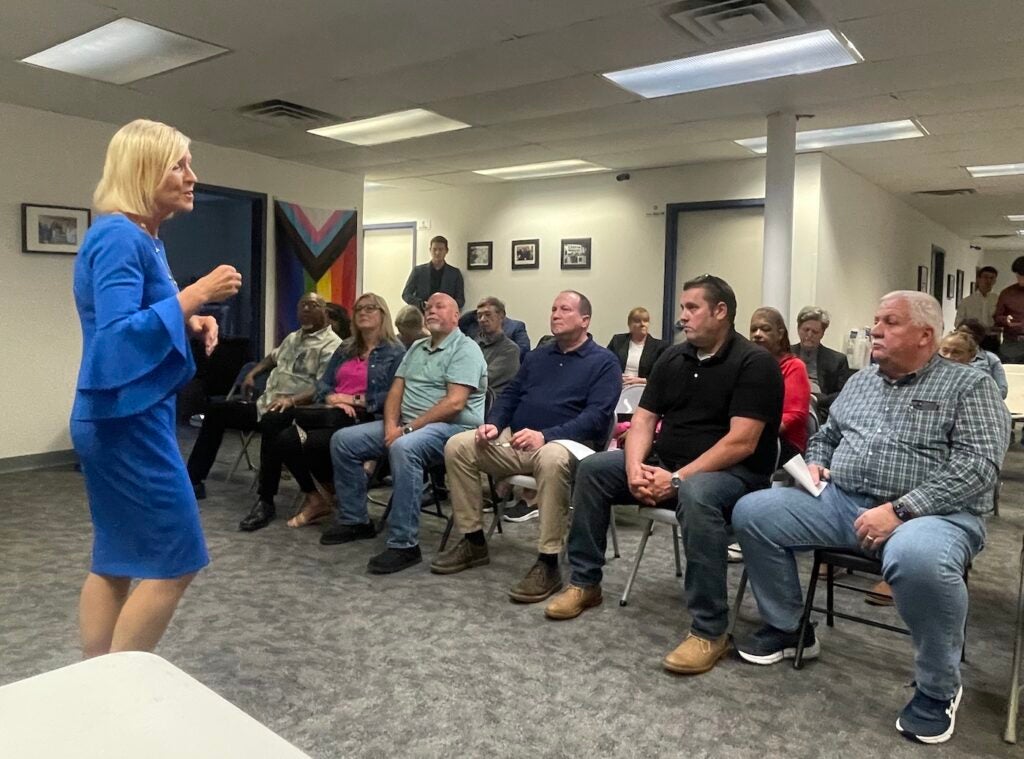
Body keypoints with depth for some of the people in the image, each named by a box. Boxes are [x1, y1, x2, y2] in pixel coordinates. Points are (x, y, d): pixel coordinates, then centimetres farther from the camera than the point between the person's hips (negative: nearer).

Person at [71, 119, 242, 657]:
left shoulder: (142, 238, 14)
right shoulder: (119, 237, -16)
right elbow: (117, 335, -25)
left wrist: (191, 321, 3)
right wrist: (193, 295, -23)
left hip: (126, 418, 10)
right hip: (128, 420, -10)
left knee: (116, 561, 14)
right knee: (173, 562, -3)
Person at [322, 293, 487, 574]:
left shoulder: (465, 350, -8)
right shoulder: (416, 347, 19)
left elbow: (454, 403, -20)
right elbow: (396, 390, 12)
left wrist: (408, 428, -19)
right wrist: (391, 425, -8)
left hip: (452, 427, -9)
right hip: (405, 426, 9)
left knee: (403, 448, -39)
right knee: (343, 440, 0)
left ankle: (404, 544, -31)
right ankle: (355, 520, 11)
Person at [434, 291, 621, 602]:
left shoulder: (604, 362, 0)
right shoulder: (537, 355, 22)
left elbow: (597, 415, -13)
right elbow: (510, 395, 21)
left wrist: (545, 435, -27)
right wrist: (494, 424, -2)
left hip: (566, 444, -6)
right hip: (515, 441, 7)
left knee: (552, 459, -41)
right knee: (458, 445, -12)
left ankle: (548, 564, -30)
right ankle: (473, 542, -2)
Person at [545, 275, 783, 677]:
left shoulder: (755, 362, -13)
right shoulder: (672, 358, 9)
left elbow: (742, 443, -22)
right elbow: (643, 419, 5)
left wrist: (677, 479, -25)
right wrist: (635, 468, -15)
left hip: (733, 472, -7)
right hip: (667, 463, 8)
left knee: (695, 496, -40)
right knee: (592, 468, -3)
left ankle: (710, 631, -29)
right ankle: (585, 583, 7)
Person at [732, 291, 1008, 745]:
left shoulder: (968, 385, -1)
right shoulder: (859, 382, 18)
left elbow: (978, 465, -14)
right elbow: (826, 435, 28)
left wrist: (899, 510, -23)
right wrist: (814, 464, 3)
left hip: (932, 513, -6)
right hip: (840, 502, 6)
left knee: (917, 559, -41)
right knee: (752, 512, -10)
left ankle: (938, 689, -12)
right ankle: (787, 628, 9)